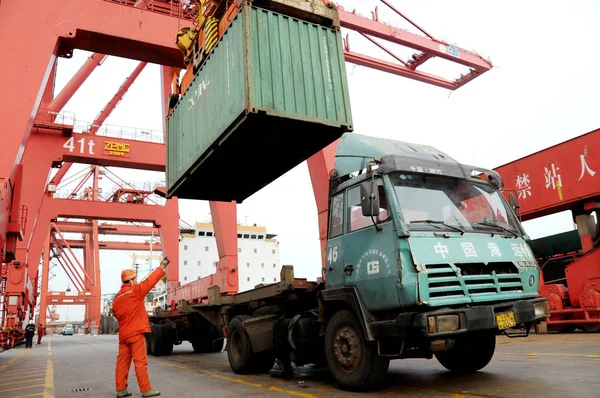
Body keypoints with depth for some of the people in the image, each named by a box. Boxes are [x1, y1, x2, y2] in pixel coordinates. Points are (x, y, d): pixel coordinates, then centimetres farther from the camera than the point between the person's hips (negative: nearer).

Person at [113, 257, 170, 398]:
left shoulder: (116, 298, 11)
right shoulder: (135, 291, -10)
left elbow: (118, 315, 17)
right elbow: (150, 280, -9)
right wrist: (162, 266, -1)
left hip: (123, 334, 7)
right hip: (136, 333, -7)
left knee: (122, 362, 10)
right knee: (140, 362, -4)